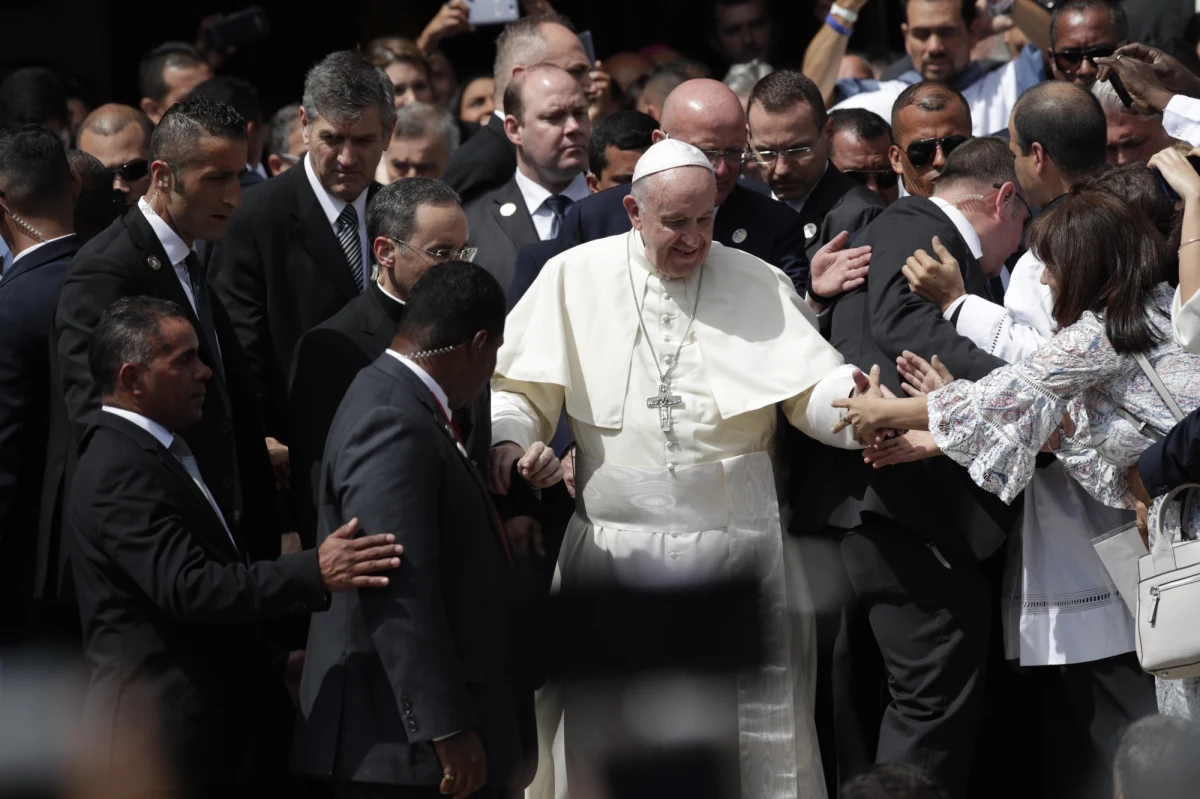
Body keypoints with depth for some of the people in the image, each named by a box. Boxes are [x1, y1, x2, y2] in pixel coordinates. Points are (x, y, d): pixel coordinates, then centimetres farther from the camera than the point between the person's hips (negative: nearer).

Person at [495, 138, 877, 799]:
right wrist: (507, 440, -15)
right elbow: (522, 389, 5)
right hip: (614, 547, 0)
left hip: (734, 545, 0)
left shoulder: (757, 284, 4)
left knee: (756, 734, 1)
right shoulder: (574, 278, 3)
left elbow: (813, 386, -2)